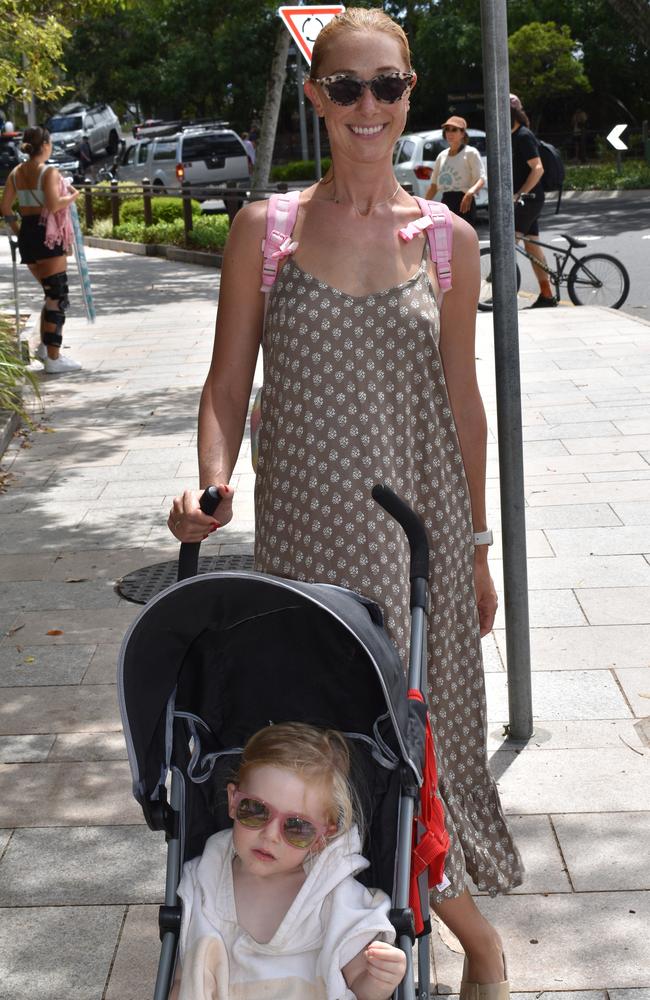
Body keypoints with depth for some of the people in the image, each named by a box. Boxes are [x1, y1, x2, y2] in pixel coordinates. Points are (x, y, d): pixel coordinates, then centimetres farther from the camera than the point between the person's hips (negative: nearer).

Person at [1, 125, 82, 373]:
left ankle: (45, 346, 25)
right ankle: (53, 358, -7)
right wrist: (73, 195, -6)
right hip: (48, 234, -8)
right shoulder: (49, 172, -11)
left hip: (26, 236, 8)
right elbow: (53, 206, -22)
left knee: (51, 294, 22)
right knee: (57, 298, -4)